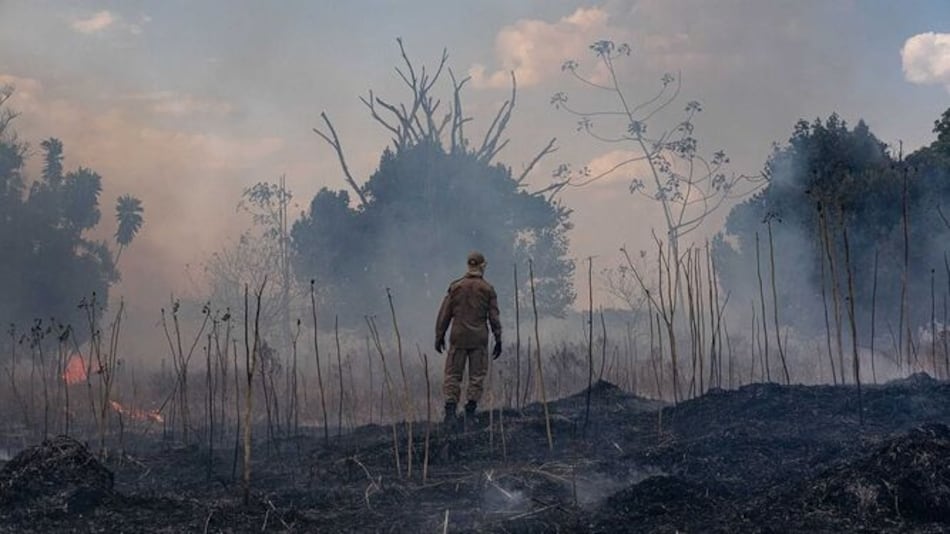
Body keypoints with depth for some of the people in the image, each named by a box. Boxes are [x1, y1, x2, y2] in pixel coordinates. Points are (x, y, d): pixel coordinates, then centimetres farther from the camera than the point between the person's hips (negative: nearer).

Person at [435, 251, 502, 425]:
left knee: (453, 374, 5)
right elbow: (494, 316, -1)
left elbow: (444, 314, 4)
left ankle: (450, 409, -6)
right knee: (477, 376, 6)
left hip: (458, 337, 1)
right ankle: (470, 411, 2)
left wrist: (439, 336, 10)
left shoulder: (455, 287, 4)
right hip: (479, 338, -1)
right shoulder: (487, 289, 0)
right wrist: (498, 339, 4)